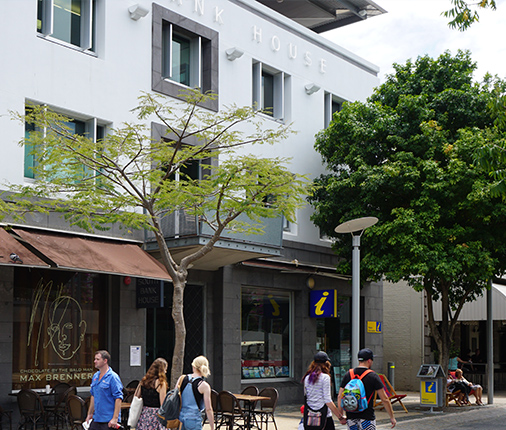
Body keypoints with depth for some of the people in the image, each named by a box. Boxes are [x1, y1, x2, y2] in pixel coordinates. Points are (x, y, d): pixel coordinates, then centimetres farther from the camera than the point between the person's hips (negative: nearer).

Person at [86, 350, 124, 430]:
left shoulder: (113, 377, -12)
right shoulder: (95, 376, 13)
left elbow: (118, 398, -16)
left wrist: (115, 418, -21)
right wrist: (90, 414, 21)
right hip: (96, 419, 7)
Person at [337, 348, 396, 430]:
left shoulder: (348, 374, 5)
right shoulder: (373, 376, -6)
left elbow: (340, 396, 6)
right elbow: (384, 399, -5)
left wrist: (341, 416, 14)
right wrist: (392, 417, 5)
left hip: (350, 417, 4)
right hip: (367, 417, -4)